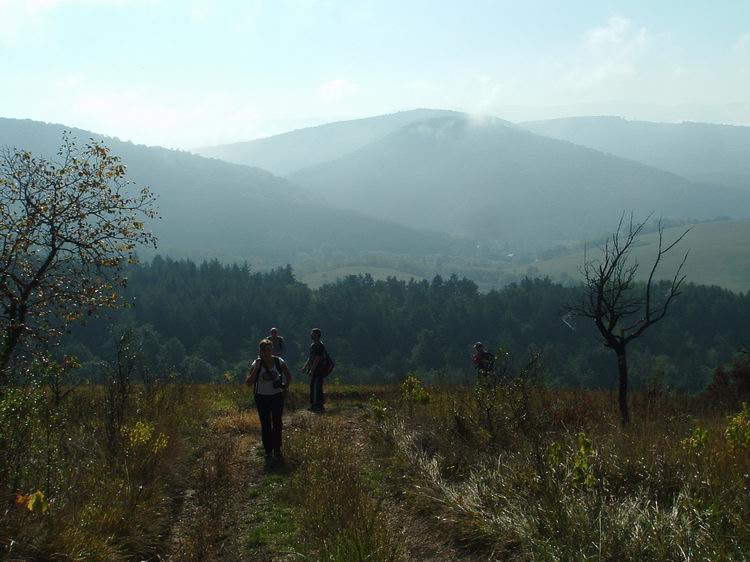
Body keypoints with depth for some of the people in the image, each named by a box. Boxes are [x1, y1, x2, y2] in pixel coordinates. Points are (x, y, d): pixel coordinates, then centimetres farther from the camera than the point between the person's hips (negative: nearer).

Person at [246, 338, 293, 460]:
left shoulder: (279, 362, -6)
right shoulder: (256, 364, -9)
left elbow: (289, 375, 10)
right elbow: (248, 383, -14)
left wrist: (285, 388, 0)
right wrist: (256, 369, -24)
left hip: (277, 397, 1)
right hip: (262, 398, -1)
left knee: (277, 423, 7)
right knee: (265, 425, 3)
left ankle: (277, 448, 20)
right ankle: (268, 450, 13)